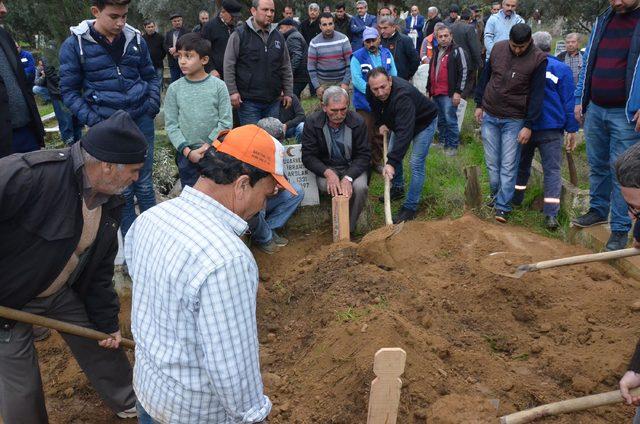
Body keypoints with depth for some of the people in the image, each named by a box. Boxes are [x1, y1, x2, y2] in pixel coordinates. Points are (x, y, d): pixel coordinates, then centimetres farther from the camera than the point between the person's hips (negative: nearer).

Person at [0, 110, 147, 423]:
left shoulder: (110, 203, -8)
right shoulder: (30, 175, -35)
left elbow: (101, 269, 3)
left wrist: (107, 321, 9)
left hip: (62, 291, 7)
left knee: (100, 343, 19)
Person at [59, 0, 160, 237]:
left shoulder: (135, 39, 3)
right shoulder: (75, 44, -5)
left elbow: (150, 76, 16)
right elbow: (69, 90, -1)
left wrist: (153, 104, 1)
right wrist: (92, 120, -12)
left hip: (142, 122, 2)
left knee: (144, 184, 12)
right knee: (122, 189, 6)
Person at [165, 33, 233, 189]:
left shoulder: (218, 86, -4)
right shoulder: (174, 89, 0)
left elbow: (226, 122, -6)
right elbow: (171, 125, -1)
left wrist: (208, 145, -13)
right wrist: (187, 151, -12)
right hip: (186, 155, 1)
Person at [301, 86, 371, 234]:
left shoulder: (358, 122, -14)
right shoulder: (312, 122, -13)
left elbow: (364, 155, -11)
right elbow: (308, 156, -11)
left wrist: (348, 177, -29)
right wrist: (327, 172, -30)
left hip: (352, 167, 0)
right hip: (326, 167, 0)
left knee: (360, 187, -31)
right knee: (326, 186, -33)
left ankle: (349, 228, -9)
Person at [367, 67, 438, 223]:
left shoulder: (402, 95, -43)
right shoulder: (371, 92, -20)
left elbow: (404, 132, -49)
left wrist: (391, 162, -53)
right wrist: (382, 123, -5)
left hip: (424, 122, -8)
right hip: (400, 121, 8)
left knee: (416, 163, -12)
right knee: (393, 153, 15)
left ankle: (410, 207, -5)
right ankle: (397, 188, 36)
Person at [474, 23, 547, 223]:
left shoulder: (538, 59, -10)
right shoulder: (498, 48, 0)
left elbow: (536, 95, -10)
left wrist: (529, 125, -12)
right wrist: (479, 104, 11)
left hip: (514, 120, -3)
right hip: (489, 116, 4)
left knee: (508, 166, -2)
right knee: (492, 162, 11)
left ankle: (502, 206, 5)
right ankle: (496, 194, 29)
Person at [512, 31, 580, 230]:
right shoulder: (561, 69, -4)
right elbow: (569, 102, -3)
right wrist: (572, 130, 2)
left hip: (524, 126, 2)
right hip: (551, 129, -2)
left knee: (522, 164, 20)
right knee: (552, 170, -3)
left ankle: (515, 199, 31)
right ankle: (551, 215, -13)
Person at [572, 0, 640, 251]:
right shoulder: (603, 21, 11)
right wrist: (580, 99, 13)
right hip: (594, 109, 5)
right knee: (597, 166, 15)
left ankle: (620, 230, 7)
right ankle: (598, 210, 33)